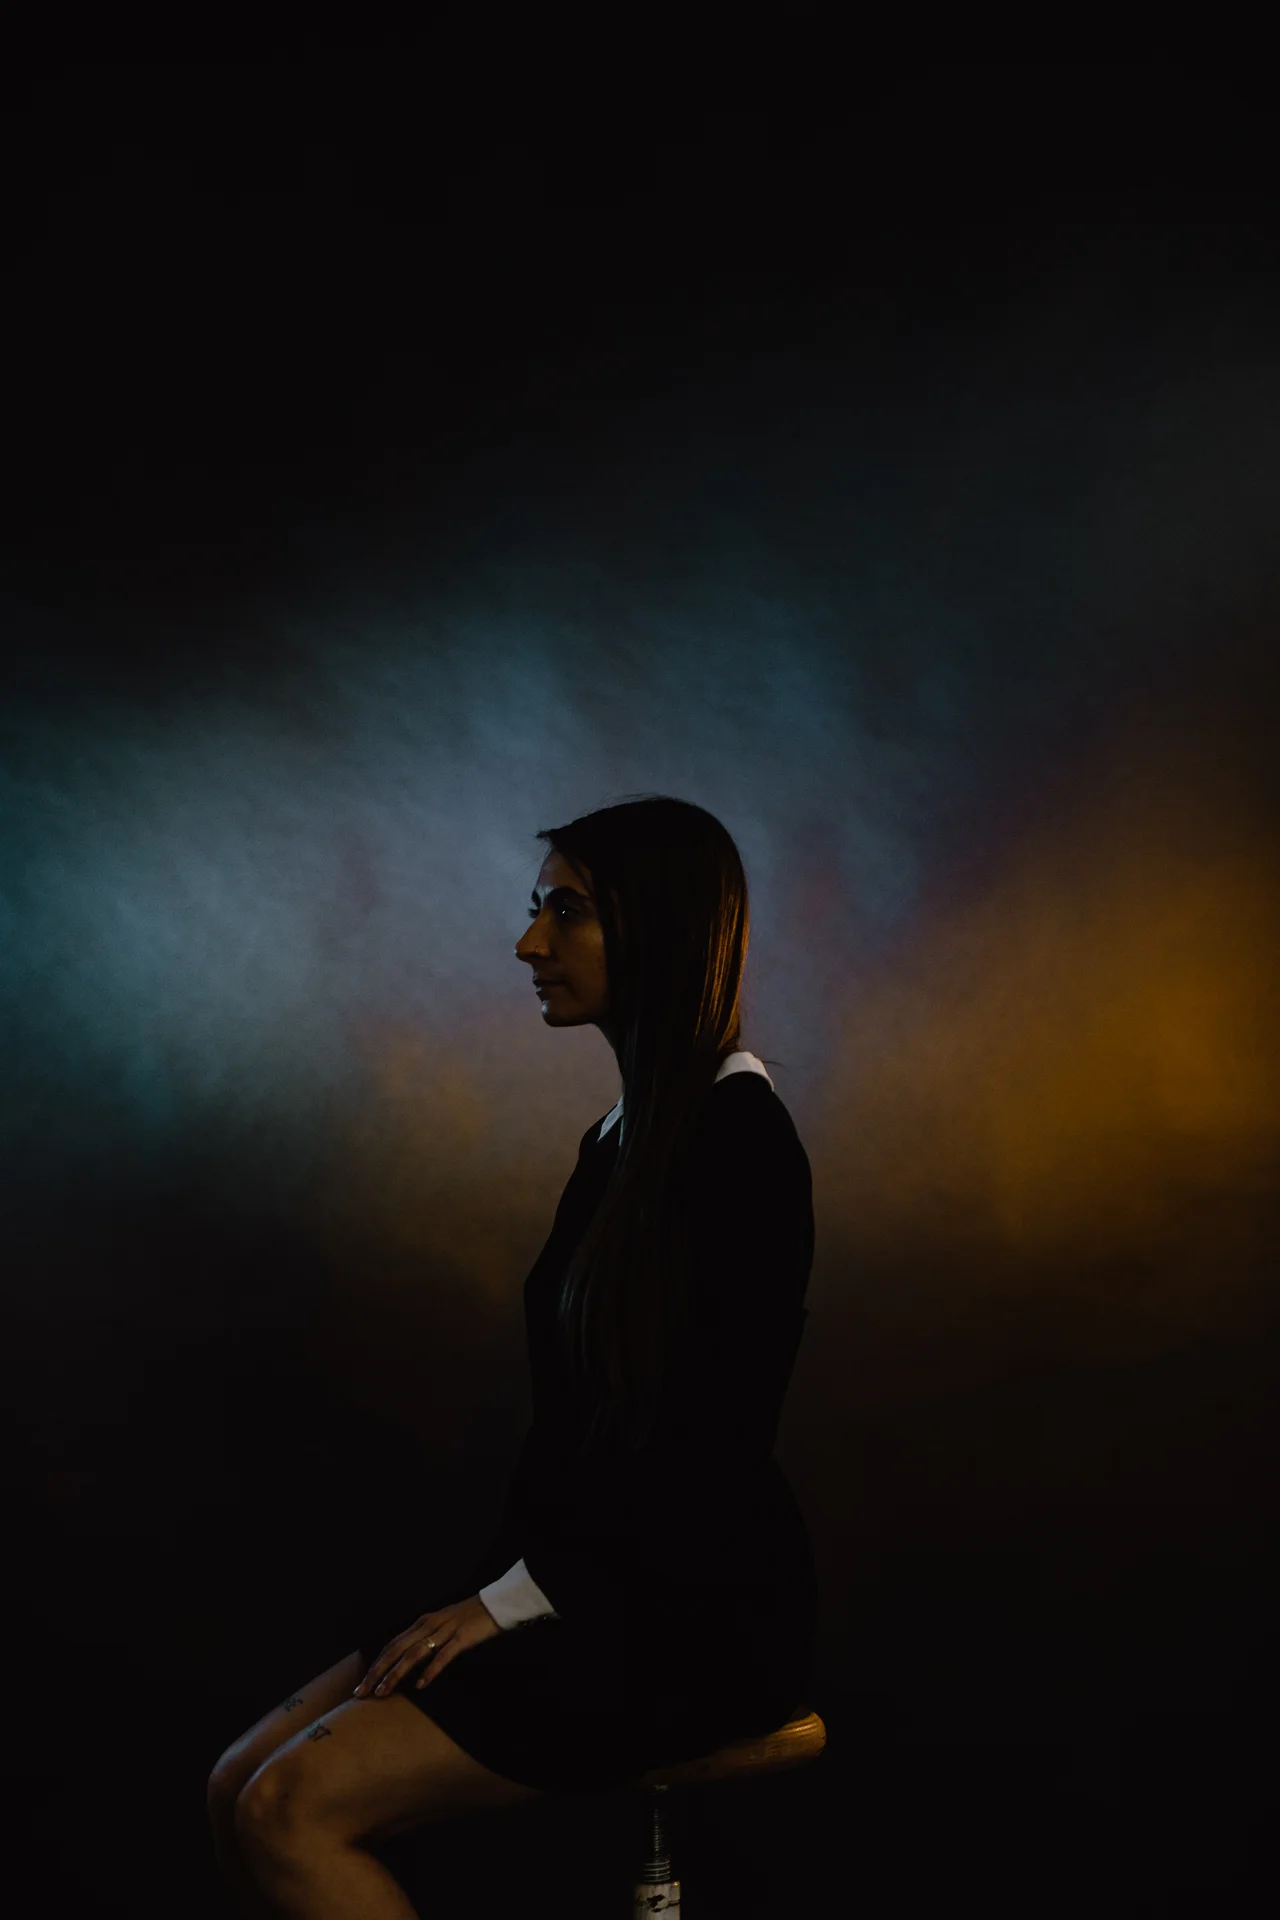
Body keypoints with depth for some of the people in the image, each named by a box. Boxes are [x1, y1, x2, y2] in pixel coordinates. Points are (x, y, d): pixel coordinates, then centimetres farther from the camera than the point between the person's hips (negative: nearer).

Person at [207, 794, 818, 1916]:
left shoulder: (739, 1137, -14)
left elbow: (721, 1442, -20)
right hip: (591, 1584, 9)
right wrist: (495, 1589, 3)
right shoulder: (623, 1138, 15)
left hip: (703, 1610, -9)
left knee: (290, 1810, -20)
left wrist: (514, 1599, -15)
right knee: (241, 1787, -3)